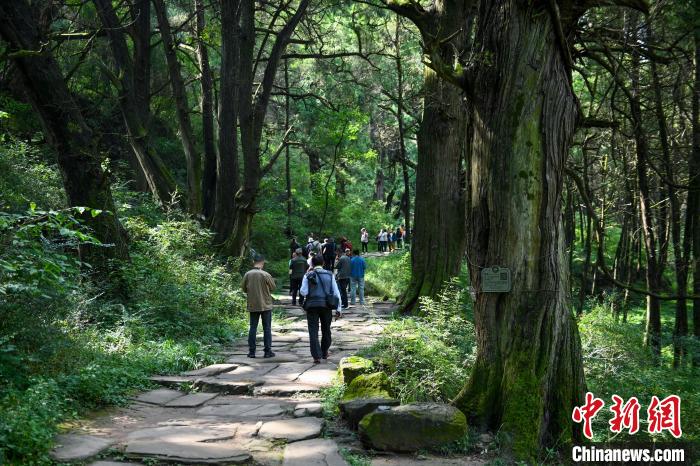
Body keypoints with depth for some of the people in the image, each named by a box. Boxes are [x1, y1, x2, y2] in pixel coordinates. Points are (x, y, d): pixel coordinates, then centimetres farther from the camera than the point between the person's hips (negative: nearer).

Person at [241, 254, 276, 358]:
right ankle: (268, 351, 8)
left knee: (252, 328, 9)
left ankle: (251, 351, 9)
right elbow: (273, 287, -2)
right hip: (266, 305, -3)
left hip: (252, 306, 3)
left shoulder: (247, 274, -6)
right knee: (267, 328, 6)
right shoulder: (266, 275, -15)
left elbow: (244, 289, 4)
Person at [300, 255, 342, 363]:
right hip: (326, 305, 2)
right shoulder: (330, 275, 3)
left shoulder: (308, 276, -1)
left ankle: (316, 356, -8)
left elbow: (303, 292, -7)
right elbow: (336, 292, 1)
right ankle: (324, 353, 30)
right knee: (326, 330, 18)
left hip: (312, 305, -2)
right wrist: (338, 308, 5)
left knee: (313, 331, 0)